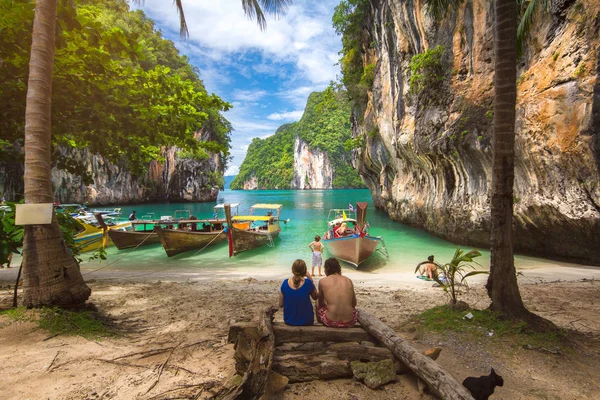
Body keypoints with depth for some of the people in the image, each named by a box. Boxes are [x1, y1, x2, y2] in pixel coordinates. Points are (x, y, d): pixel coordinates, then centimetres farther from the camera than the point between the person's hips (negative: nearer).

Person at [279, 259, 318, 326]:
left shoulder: (285, 283, -14)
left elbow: (280, 305, -6)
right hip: (306, 321, -2)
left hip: (289, 321, 2)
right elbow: (315, 297, 0)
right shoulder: (307, 283, -19)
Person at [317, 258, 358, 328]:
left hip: (331, 322, -2)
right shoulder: (348, 281, 6)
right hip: (349, 322, 2)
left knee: (318, 304, 30)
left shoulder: (322, 281, 0)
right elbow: (354, 304, 15)